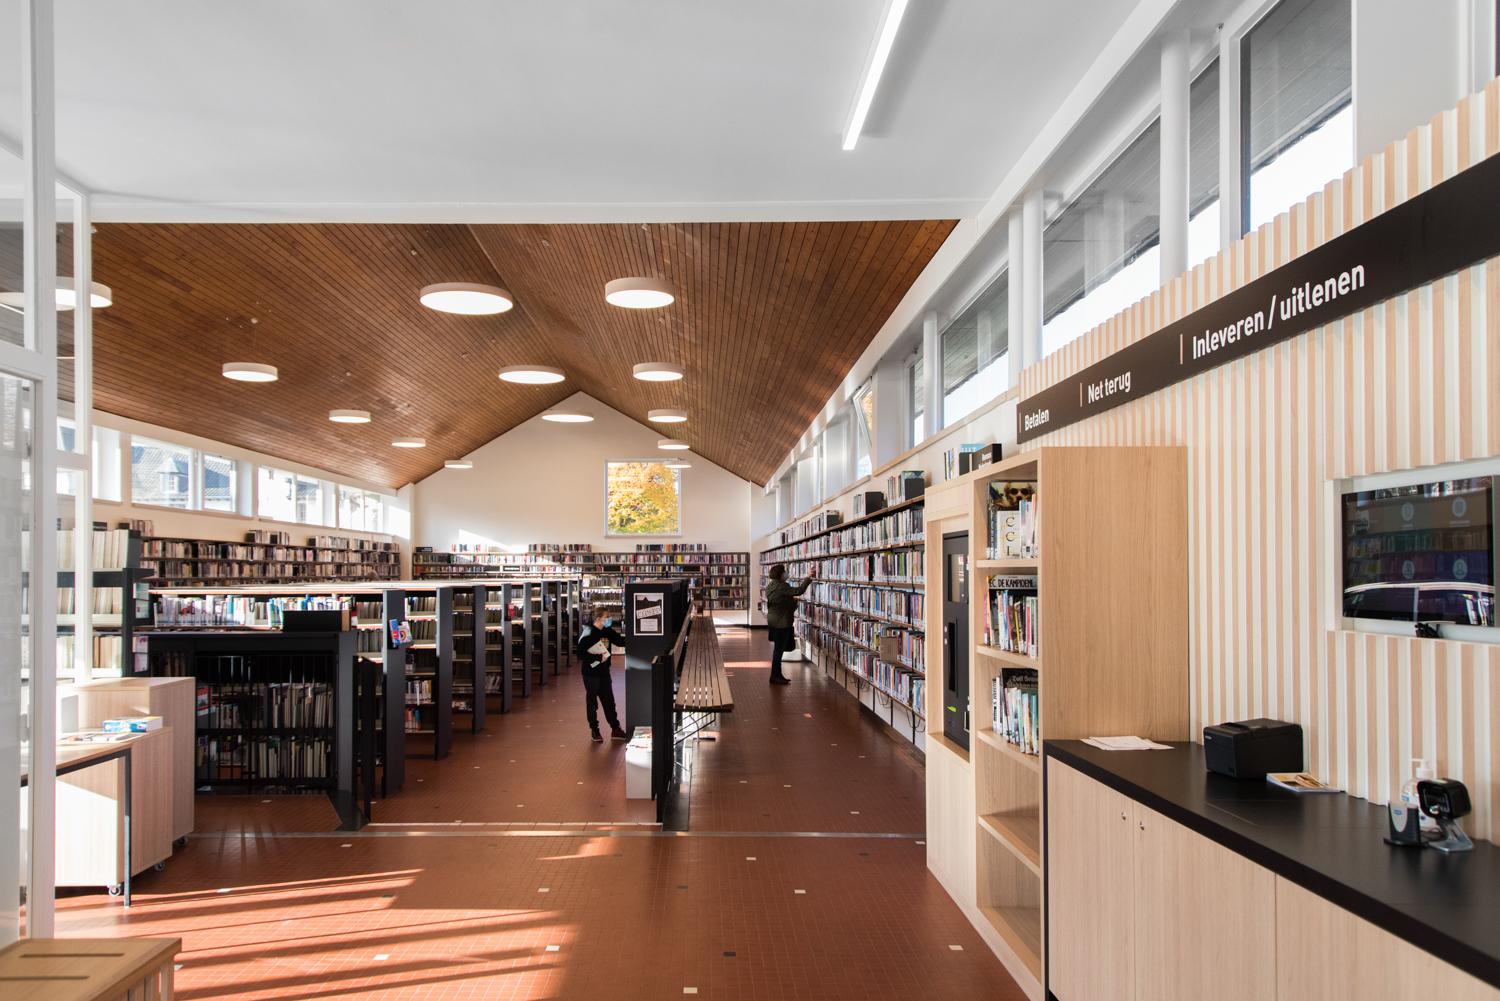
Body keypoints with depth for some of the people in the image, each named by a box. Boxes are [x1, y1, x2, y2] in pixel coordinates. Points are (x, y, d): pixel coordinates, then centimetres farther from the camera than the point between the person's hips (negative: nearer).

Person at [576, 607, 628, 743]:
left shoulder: (607, 631, 5)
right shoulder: (588, 634, -15)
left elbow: (620, 641, 14)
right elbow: (580, 654, -17)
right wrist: (598, 658, -22)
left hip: (604, 673, 6)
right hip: (591, 673, -6)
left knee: (609, 701, 9)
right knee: (592, 702, 5)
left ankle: (615, 729, 16)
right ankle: (594, 730, 17)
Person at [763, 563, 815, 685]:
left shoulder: (770, 586, 12)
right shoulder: (781, 586, -19)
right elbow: (798, 591, -24)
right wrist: (809, 578, -18)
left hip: (773, 621, 10)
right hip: (781, 622, -10)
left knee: (778, 649, 15)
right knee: (779, 649, -3)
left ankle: (777, 674, 21)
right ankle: (775, 676, 3)